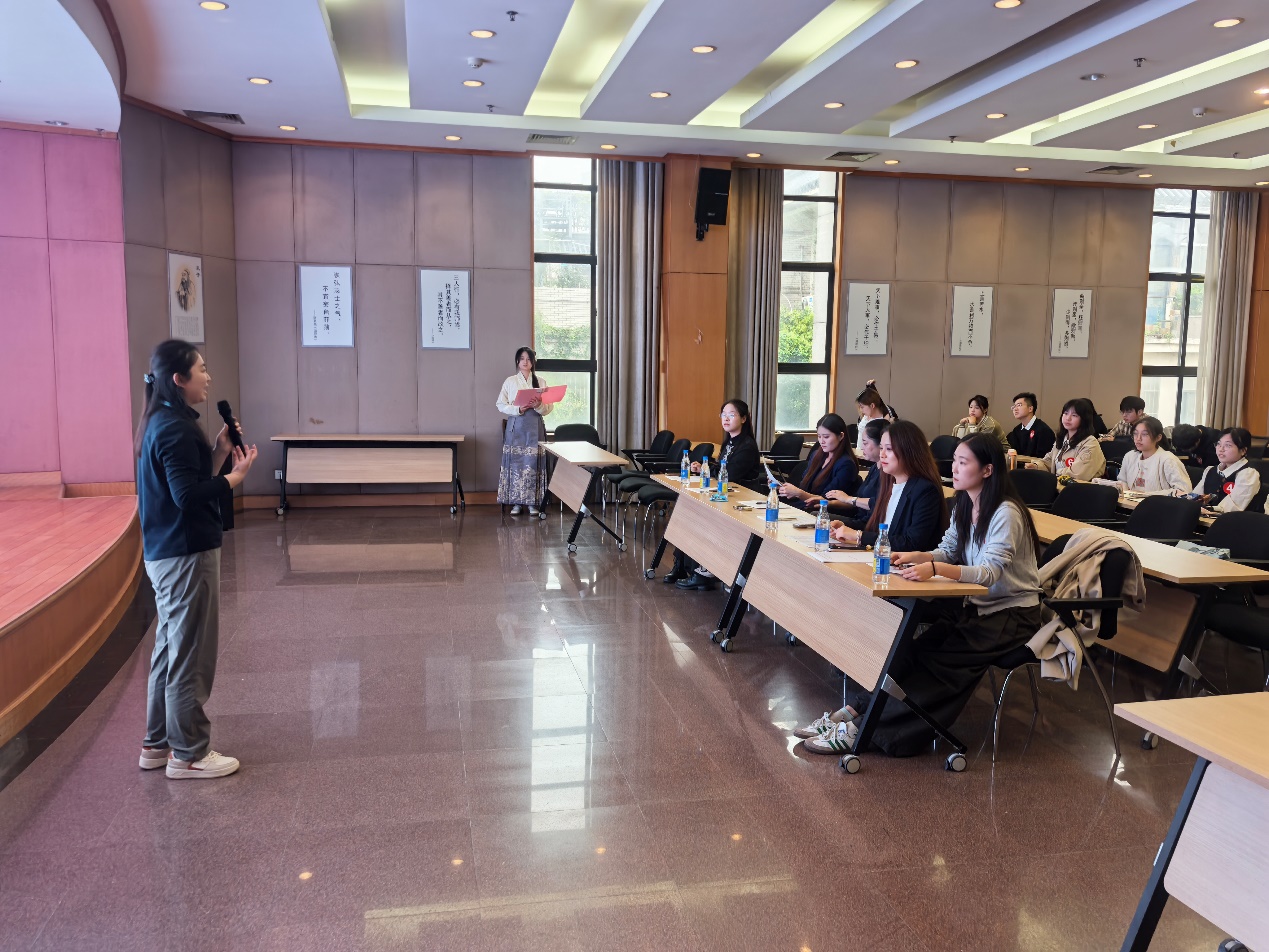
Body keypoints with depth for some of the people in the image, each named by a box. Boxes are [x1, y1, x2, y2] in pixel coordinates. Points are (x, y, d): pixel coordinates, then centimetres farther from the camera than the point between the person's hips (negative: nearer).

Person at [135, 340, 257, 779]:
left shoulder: (164, 423, 12)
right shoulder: (175, 429, -18)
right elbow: (189, 497, -25)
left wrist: (220, 451, 4)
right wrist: (237, 475, -15)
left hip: (167, 553, 10)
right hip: (185, 555, -10)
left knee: (170, 648, 18)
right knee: (191, 655, 0)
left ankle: (158, 742, 29)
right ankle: (188, 754, 10)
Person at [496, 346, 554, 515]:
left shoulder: (540, 382, 9)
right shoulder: (510, 381, 6)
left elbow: (550, 407, 5)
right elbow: (501, 405, 1)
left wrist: (539, 406, -16)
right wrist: (518, 409, -14)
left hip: (535, 427, 1)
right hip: (516, 426, 0)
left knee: (533, 463, -3)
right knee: (515, 462, -3)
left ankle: (532, 502, 4)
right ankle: (516, 502, 4)